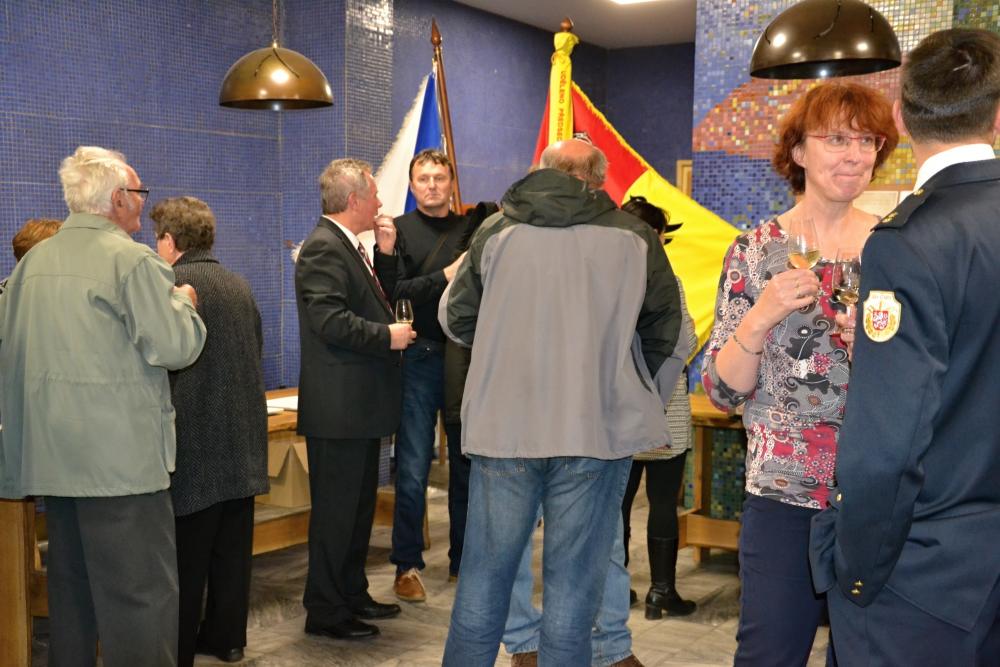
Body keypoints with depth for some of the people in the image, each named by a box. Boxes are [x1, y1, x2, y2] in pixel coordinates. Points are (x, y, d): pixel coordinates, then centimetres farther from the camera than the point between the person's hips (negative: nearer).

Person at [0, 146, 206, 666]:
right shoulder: (132, 260, -11)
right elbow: (176, 347, -14)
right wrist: (182, 301, 3)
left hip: (51, 455, 8)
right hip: (119, 456, -8)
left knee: (71, 586, 18)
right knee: (141, 594, -3)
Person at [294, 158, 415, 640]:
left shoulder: (349, 248, 15)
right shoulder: (323, 248, -17)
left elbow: (372, 303, 19)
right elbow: (329, 320, -26)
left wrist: (385, 255, 10)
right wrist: (388, 337, -18)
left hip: (359, 405, 11)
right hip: (338, 407, -11)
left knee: (359, 505, 19)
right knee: (335, 510, -1)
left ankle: (352, 594, 31)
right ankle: (325, 611, 11)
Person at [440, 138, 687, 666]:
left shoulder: (497, 230, 3)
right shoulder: (635, 237, 2)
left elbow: (454, 319, 11)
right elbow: (667, 339, 7)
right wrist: (635, 400, 21)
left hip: (503, 425, 1)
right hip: (598, 430, -1)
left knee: (484, 577, 13)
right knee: (573, 585, 7)